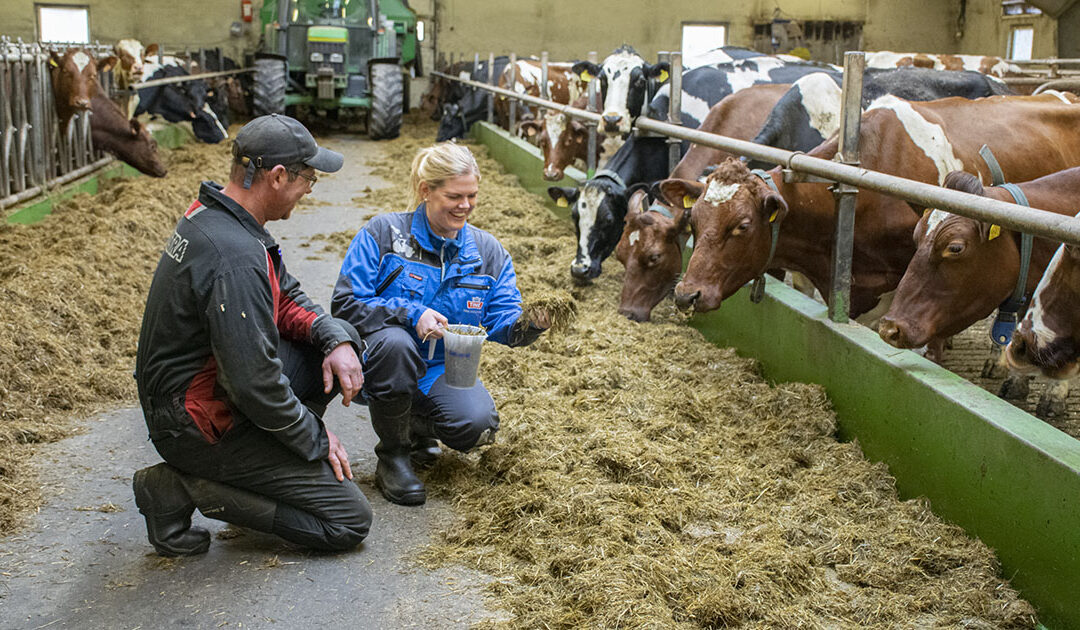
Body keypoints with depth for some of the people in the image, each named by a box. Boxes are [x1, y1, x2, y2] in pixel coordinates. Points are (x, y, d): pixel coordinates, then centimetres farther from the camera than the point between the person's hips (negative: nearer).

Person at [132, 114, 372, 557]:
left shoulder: (212, 216, 2)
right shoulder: (235, 258, -29)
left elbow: (286, 297, 13)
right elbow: (255, 384, -29)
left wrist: (337, 340, -6)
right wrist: (317, 441, -13)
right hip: (199, 426, -10)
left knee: (341, 345, 11)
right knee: (350, 520, -5)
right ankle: (186, 488, -5)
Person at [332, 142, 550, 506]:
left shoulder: (488, 251, 3)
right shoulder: (384, 233, -9)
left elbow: (501, 319, -3)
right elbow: (345, 303, -14)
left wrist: (525, 327, -27)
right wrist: (410, 313, -26)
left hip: (442, 370, 3)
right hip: (380, 364, -3)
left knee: (477, 423, -27)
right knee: (395, 342, -39)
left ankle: (418, 428, 13)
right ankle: (392, 455, -13)